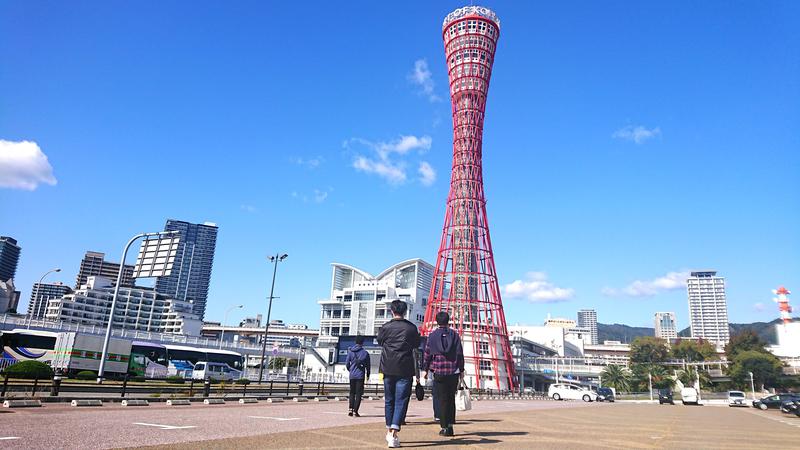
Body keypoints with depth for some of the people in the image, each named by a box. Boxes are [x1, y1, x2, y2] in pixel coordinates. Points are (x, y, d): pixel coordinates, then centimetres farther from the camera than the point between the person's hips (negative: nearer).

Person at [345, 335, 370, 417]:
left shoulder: (350, 351, 0)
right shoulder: (365, 353, -3)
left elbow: (347, 363, 3)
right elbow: (367, 365, 3)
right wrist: (368, 374, 20)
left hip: (352, 375, 2)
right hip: (360, 376, -2)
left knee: (352, 392, 13)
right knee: (358, 393, 3)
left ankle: (351, 409, 1)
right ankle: (355, 410, -2)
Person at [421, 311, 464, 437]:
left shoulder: (432, 335, 2)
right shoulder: (455, 334, 3)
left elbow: (427, 353, 2)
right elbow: (460, 353, 2)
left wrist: (425, 369, 11)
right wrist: (461, 370, 8)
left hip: (439, 371, -1)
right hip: (453, 371, 1)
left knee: (442, 399, 4)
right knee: (451, 398, 14)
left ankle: (445, 427, 4)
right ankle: (450, 424, 9)